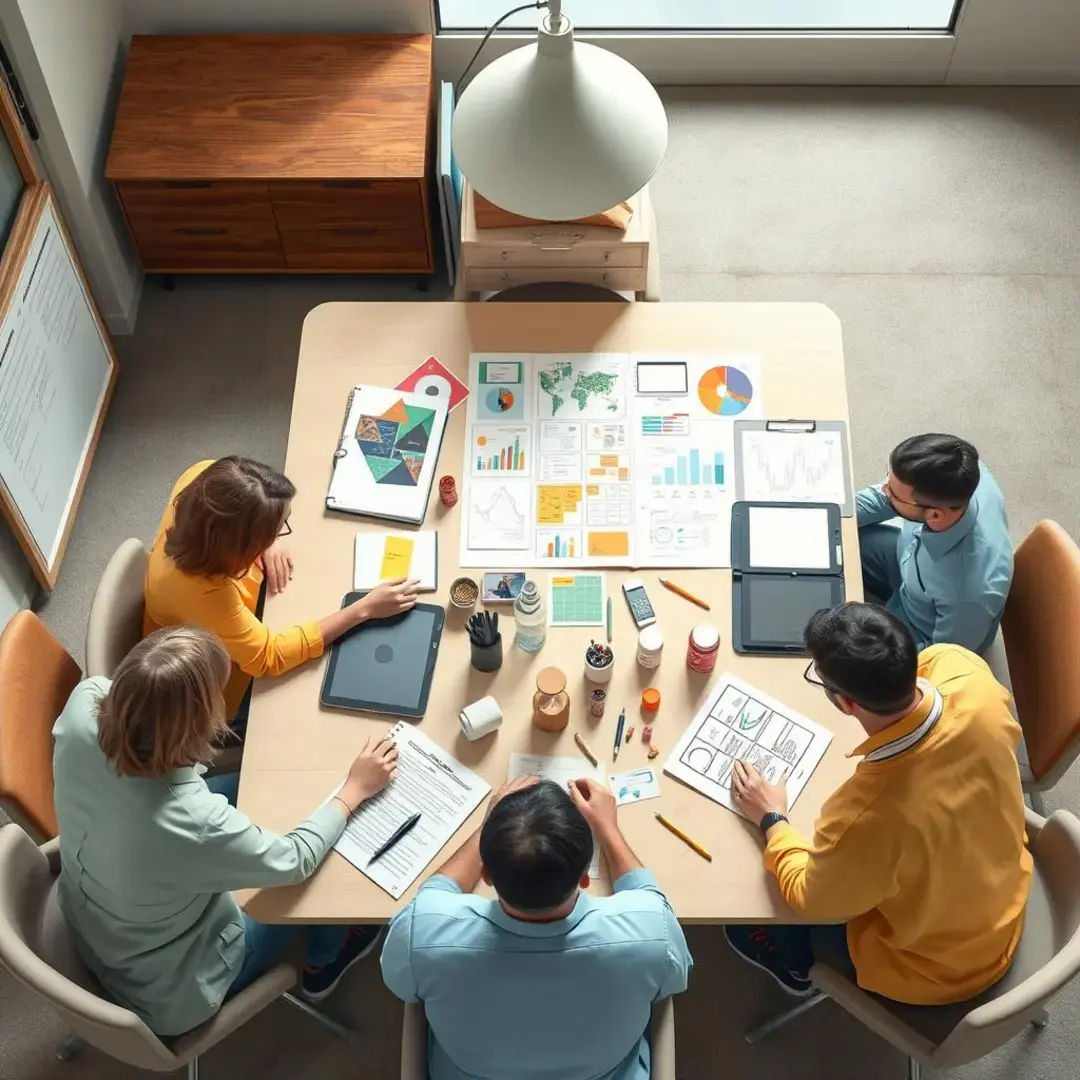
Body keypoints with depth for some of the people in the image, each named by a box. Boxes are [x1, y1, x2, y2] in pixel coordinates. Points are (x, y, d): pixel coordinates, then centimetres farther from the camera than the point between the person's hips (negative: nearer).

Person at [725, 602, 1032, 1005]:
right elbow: (937, 657, -1)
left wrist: (771, 819, -6)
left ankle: (793, 966, 48)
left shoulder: (865, 816, -45)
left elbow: (809, 897, -19)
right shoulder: (967, 674, -31)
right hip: (1005, 904, 5)